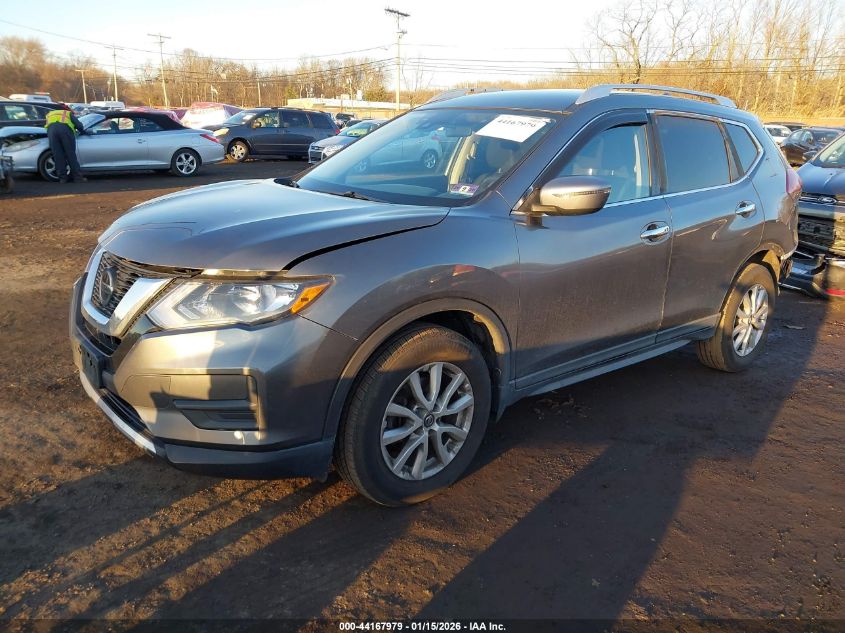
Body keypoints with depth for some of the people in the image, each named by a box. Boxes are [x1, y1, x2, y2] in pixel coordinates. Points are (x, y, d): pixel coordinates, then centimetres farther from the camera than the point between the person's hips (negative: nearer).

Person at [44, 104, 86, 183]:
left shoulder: (50, 114, 41)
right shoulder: (69, 113, 31)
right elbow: (79, 125, 21)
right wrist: (81, 131, 41)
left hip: (51, 129, 2)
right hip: (65, 129, -2)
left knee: (58, 156, 4)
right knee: (71, 155, 0)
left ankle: (62, 178, 3)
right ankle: (78, 177, -1)